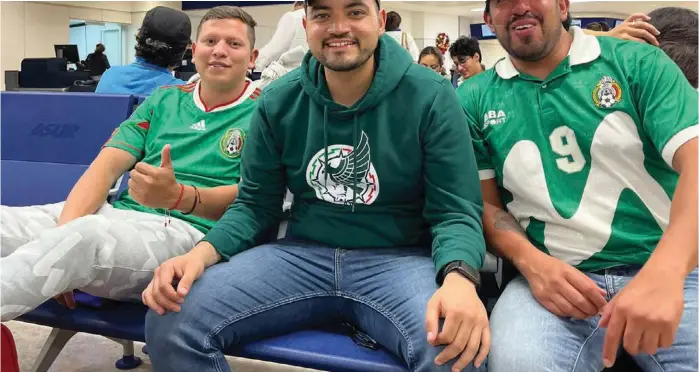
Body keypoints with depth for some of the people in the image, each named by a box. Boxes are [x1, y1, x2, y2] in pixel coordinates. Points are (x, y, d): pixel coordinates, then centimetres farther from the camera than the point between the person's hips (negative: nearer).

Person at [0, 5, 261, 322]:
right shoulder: (163, 100, 20)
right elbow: (108, 164, 9)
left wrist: (178, 196, -27)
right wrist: (65, 227, -10)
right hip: (119, 214, 6)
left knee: (87, 235, -37)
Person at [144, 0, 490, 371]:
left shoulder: (430, 97, -7)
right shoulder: (278, 101, 2)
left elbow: (454, 212, -8)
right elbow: (255, 206, 7)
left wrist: (458, 277, -31)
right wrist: (202, 253, -14)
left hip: (398, 259, -2)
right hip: (301, 255, 3)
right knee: (170, 324, -18)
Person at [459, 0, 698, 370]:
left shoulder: (638, 62, 4)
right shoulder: (474, 99, 9)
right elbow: (486, 201, 10)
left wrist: (664, 273, -24)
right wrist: (529, 260, -11)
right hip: (557, 275, 0)